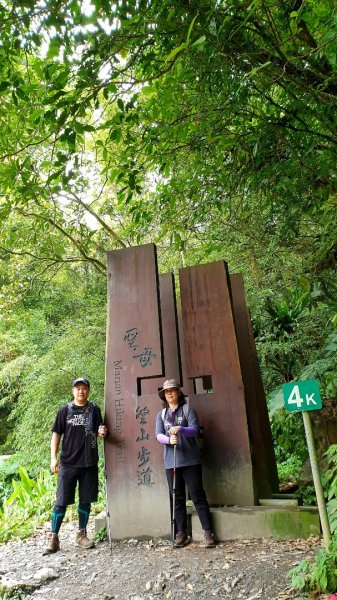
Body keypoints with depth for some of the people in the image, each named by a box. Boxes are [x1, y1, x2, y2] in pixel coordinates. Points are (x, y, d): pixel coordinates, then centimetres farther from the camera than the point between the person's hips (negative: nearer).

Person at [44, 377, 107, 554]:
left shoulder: (94, 409, 4)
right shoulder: (65, 410, 1)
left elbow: (98, 432, 7)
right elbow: (56, 434, 3)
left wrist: (102, 432, -16)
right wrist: (53, 457, -5)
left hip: (89, 463, 2)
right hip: (68, 462, -1)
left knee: (85, 500, 10)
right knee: (61, 501, 1)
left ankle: (81, 535, 25)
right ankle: (53, 537, 15)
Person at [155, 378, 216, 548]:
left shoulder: (188, 410, 3)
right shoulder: (161, 415, 13)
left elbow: (195, 430, -9)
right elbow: (158, 435, -1)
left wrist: (181, 429, -29)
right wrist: (169, 439, -23)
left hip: (190, 460, -3)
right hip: (171, 461, 3)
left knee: (198, 496, 0)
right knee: (177, 498, 9)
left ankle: (208, 532, 8)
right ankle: (181, 533, 19)